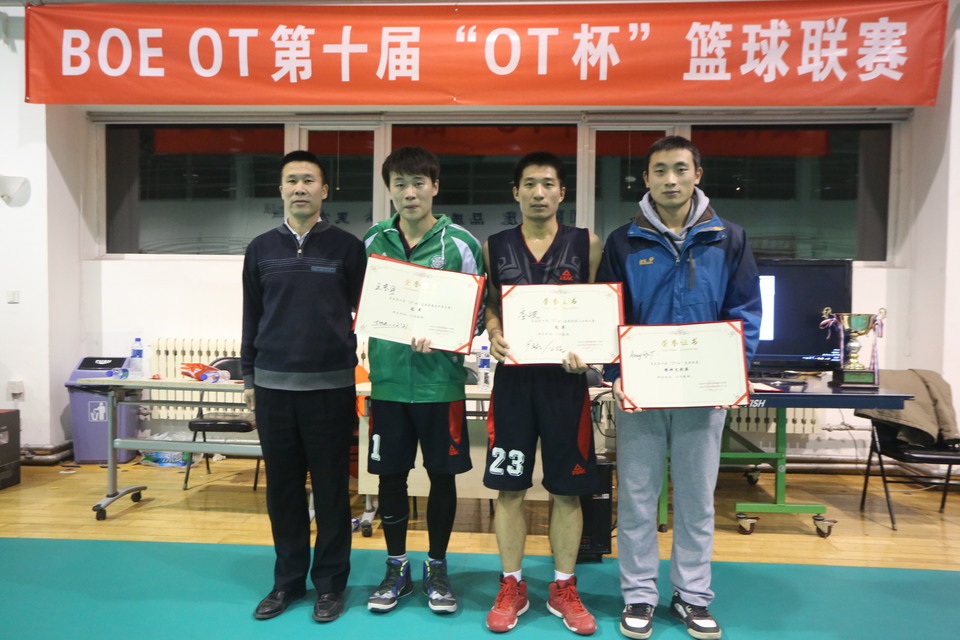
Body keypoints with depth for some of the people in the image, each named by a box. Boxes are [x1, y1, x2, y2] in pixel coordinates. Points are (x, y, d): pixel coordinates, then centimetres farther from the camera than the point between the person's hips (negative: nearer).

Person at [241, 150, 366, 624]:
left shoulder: (347, 248, 1)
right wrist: (249, 379, 11)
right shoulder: (261, 249, 9)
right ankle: (288, 580, 26)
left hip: (330, 385, -3)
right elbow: (251, 318, 12)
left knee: (331, 487, 6)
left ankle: (329, 582, 20)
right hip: (273, 385, 3)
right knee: (282, 488, 11)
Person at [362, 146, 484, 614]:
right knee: (390, 475, 11)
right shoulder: (374, 240, 4)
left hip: (441, 380, -2)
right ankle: (396, 567, 30)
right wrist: (385, 330, -4)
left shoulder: (459, 243, -4)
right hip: (388, 379, 2)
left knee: (442, 474, 9)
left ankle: (437, 567, 29)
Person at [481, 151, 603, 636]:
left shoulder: (586, 243, 3)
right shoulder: (494, 247, 6)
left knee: (567, 488, 7)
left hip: (566, 376, 0)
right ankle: (512, 586, 24)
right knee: (509, 486, 7)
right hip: (513, 376, 1)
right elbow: (488, 307, 9)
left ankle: (564, 589, 25)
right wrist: (494, 335, -12)